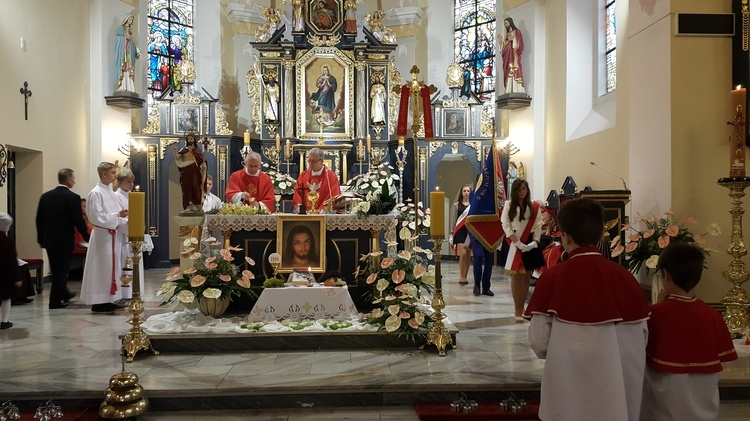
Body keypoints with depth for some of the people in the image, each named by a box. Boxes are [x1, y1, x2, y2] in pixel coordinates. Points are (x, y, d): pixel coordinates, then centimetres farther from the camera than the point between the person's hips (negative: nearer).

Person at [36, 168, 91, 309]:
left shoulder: (45, 196, 3)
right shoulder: (73, 198, -14)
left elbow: (39, 220, 7)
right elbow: (79, 221, -14)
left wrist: (41, 239, 16)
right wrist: (87, 237, 0)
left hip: (49, 240, 6)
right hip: (65, 240, -6)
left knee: (56, 270, 18)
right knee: (61, 270, 3)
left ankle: (63, 294, 33)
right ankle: (56, 301, 6)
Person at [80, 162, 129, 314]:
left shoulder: (112, 193, 13)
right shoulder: (95, 193, -11)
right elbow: (97, 217, -18)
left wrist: (126, 221, -1)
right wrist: (118, 215, -22)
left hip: (114, 235, 8)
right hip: (102, 236, -8)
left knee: (111, 268, 11)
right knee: (102, 269, -3)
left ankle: (106, 300, 19)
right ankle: (98, 303, 4)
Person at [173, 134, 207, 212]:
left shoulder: (198, 150, 8)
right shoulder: (184, 150, 10)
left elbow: (203, 164, 5)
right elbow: (177, 158, -5)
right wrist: (175, 152, -24)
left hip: (195, 173, -1)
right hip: (186, 173, 1)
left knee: (195, 189, -8)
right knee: (187, 190, -1)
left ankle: (196, 208, -6)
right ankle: (188, 208, 3)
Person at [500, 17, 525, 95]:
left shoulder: (516, 32, 6)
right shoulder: (507, 34, 25)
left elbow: (519, 43, -4)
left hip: (514, 55, -7)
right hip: (507, 56, 7)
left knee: (514, 72, -18)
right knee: (508, 72, -3)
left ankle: (516, 90, -26)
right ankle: (508, 91, -10)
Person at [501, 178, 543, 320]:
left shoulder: (535, 206, 5)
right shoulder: (508, 205, 1)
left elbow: (538, 225, 3)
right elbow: (505, 225, -6)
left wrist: (535, 241, -13)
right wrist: (517, 242, -16)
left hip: (530, 243, 3)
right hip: (513, 243, -2)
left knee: (526, 276, 8)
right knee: (516, 276, -5)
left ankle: (521, 308, 19)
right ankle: (518, 311, -1)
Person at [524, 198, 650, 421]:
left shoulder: (552, 278, -15)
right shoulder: (626, 277, -5)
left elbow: (539, 342, -15)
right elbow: (641, 339, 0)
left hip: (570, 396, -3)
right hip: (620, 392, 3)